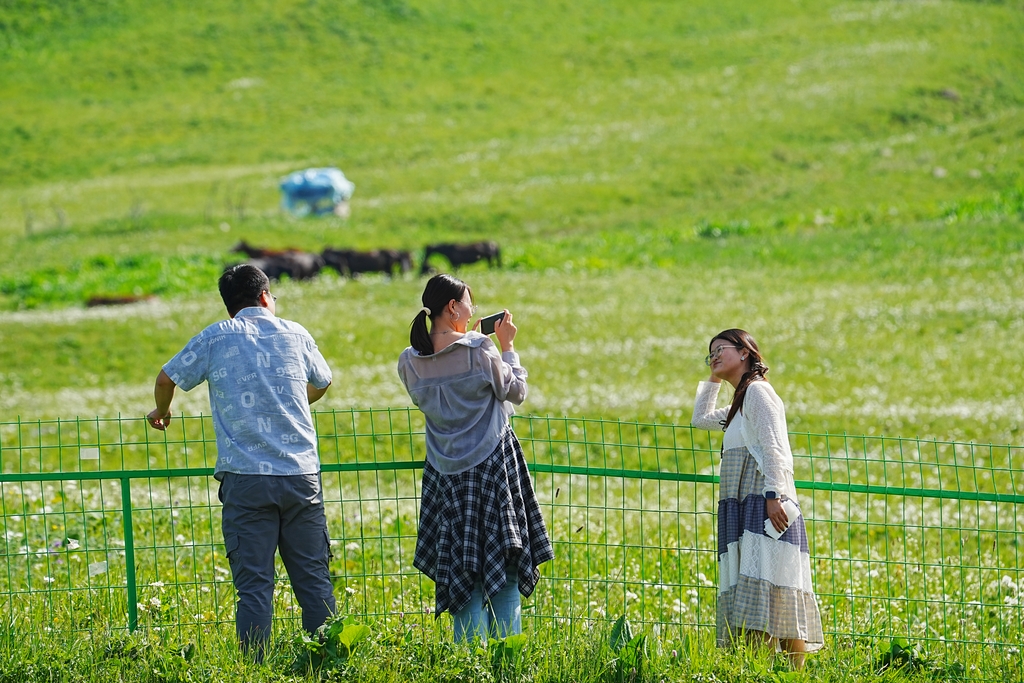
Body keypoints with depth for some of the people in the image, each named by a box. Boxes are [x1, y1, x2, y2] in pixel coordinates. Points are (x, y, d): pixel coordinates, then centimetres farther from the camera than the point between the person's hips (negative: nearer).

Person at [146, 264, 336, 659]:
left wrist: (160, 412, 31)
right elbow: (322, 382, 29)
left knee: (253, 585, -2)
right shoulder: (294, 334, 12)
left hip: (246, 478, -2)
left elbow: (168, 378, 9)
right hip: (301, 474, 2)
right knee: (314, 579, 6)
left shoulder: (217, 338, 5)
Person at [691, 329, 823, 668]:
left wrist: (773, 494, -23)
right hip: (743, 509, 10)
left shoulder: (757, 390, -3)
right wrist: (713, 380, 32)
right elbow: (701, 418, 42)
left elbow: (774, 448, -14)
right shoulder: (738, 405, 25)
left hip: (764, 505, -10)